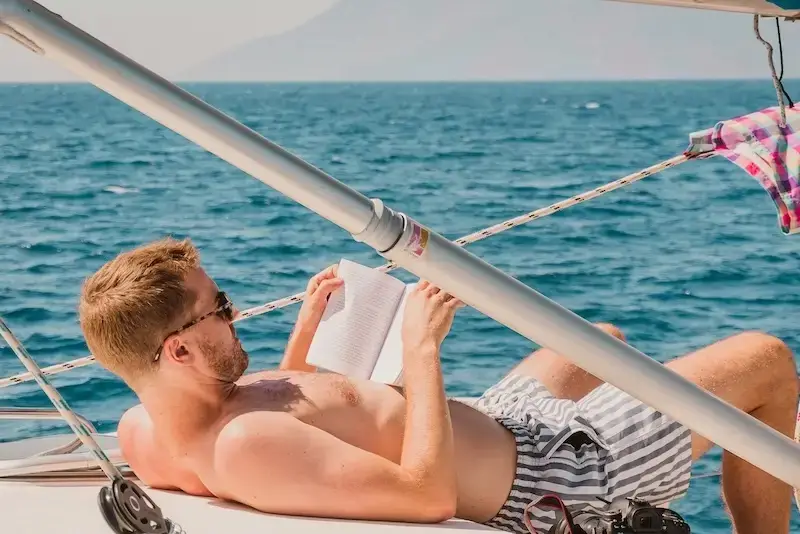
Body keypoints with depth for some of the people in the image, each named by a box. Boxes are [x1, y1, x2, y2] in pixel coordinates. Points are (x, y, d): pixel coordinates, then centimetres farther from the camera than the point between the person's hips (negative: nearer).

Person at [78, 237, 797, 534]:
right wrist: (422, 347, -30)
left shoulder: (142, 433, -7)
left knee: (602, 339, 37)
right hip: (543, 476, -10)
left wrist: (305, 329, 10)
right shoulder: (243, 449, -38)